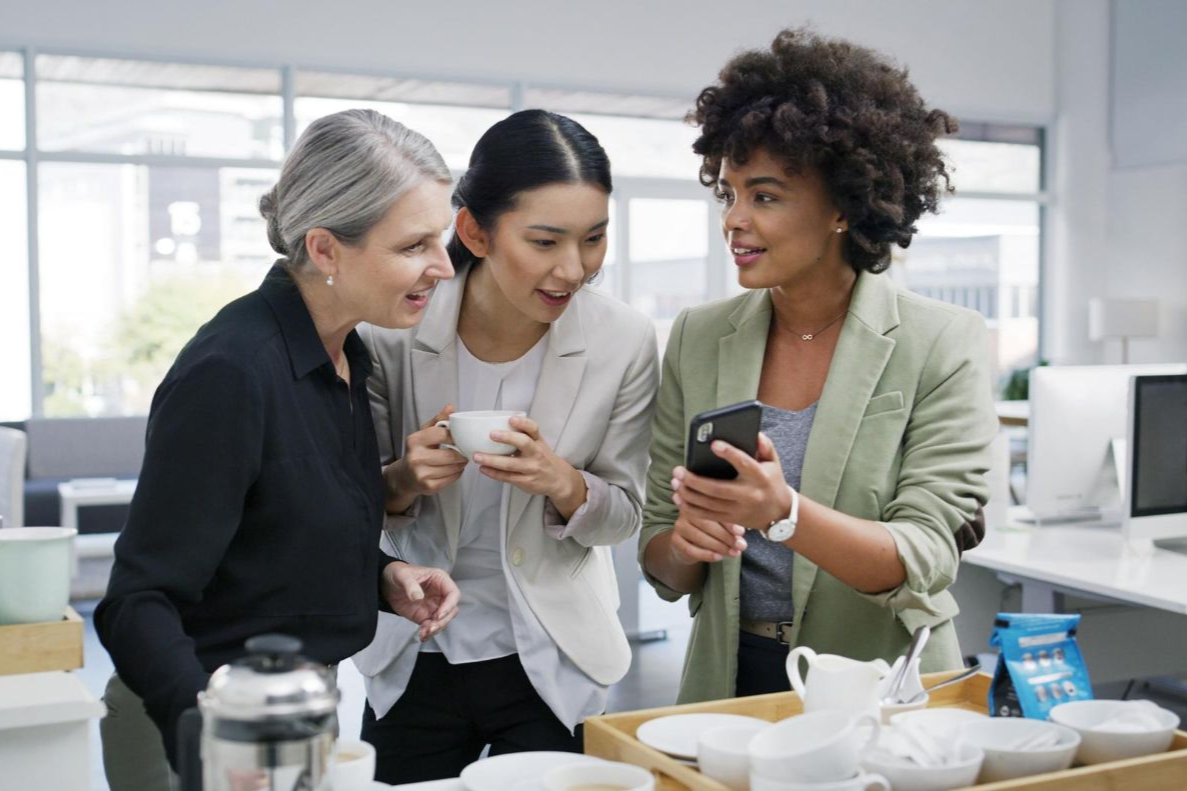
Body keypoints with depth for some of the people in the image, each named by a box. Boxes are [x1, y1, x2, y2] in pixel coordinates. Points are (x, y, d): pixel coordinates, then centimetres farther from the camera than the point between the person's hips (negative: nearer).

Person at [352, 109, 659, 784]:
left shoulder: (625, 342, -16)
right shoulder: (395, 331, -16)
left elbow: (623, 516, -4)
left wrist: (561, 482, -26)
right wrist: (407, 480, -25)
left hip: (552, 666, 0)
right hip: (415, 658, 1)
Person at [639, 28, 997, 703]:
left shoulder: (942, 345, -4)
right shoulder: (697, 340, 5)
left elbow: (924, 563, -11)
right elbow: (658, 558, 8)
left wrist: (783, 513, -26)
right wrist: (684, 546, -14)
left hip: (884, 698, -3)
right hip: (729, 683, 4)